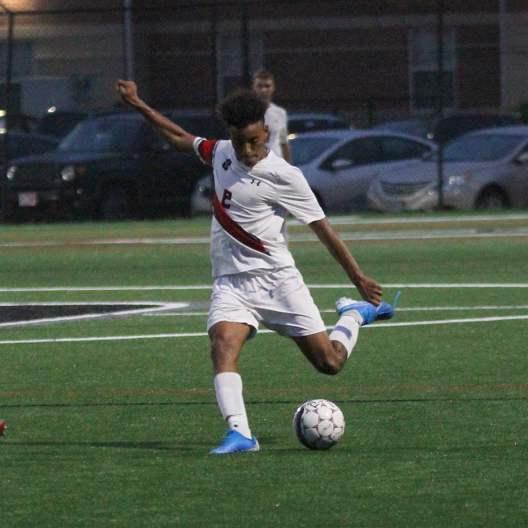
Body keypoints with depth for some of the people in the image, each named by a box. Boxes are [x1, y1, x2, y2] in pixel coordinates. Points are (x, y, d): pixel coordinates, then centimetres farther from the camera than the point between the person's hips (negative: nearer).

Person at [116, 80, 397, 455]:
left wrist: (358, 277, -9)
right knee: (223, 345, -26)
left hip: (276, 279, -4)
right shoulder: (221, 153, 5)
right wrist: (138, 105, 24)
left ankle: (355, 314, 33)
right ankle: (239, 433, -37)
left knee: (330, 363, 0)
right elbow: (181, 138, 24)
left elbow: (322, 227, -8)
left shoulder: (283, 175, -11)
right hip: (230, 281, 4)